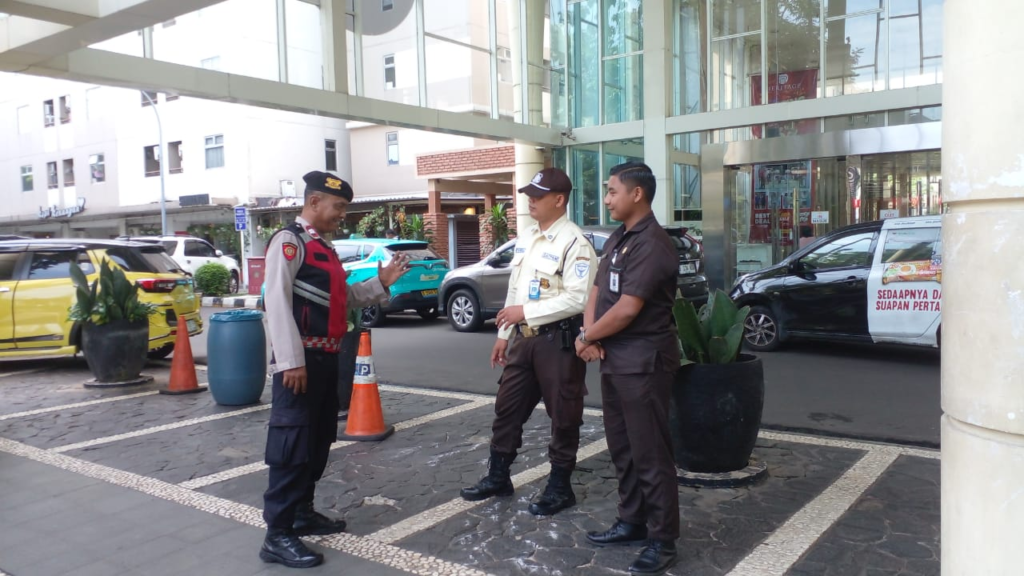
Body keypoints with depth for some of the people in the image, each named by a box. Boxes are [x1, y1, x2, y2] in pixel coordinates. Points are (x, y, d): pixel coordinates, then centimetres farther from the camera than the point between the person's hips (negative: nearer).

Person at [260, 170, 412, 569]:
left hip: (326, 357, 10)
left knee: (319, 441, 16)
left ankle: (303, 513, 29)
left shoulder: (323, 247, 19)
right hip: (302, 359, -10)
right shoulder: (289, 241, -10)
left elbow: (341, 298, 20)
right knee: (292, 444, -7)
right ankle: (277, 535, 0)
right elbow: (277, 300, -19)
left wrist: (381, 282, 8)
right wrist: (291, 361, -24)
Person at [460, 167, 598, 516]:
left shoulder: (574, 243, -15)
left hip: (559, 341, -8)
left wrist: (525, 312, -21)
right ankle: (497, 477, 31)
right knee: (507, 408, 15)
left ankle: (559, 488, 22)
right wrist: (503, 335, 16)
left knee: (562, 417, 6)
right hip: (524, 339, 8)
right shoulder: (526, 239, 13)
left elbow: (578, 299, -23)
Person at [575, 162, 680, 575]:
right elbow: (597, 291, 14)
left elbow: (627, 309, -22)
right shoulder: (615, 240, 13)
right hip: (613, 357, 9)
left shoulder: (652, 244, -17)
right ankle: (632, 522, 31)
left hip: (643, 359, -9)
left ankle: (662, 541, 11)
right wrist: (590, 334, -4)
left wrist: (586, 337, -8)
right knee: (622, 447, 17)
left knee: (650, 452, -1)